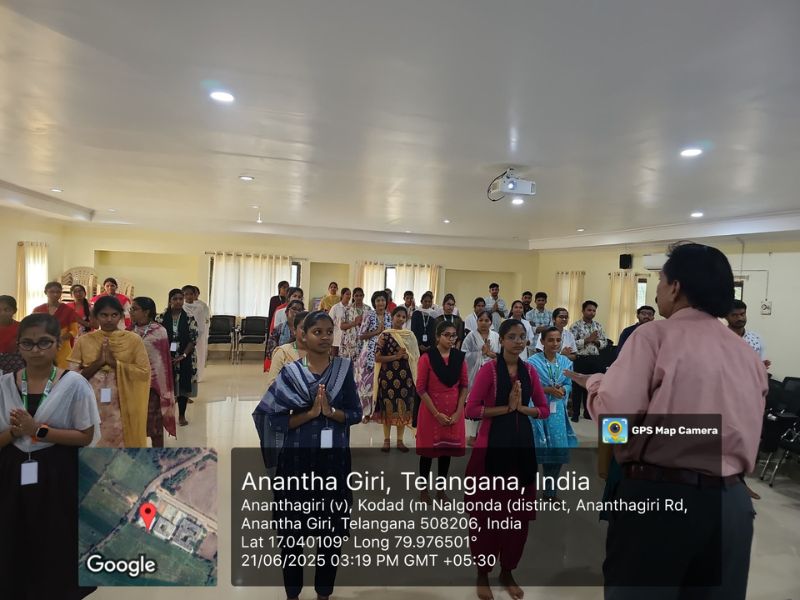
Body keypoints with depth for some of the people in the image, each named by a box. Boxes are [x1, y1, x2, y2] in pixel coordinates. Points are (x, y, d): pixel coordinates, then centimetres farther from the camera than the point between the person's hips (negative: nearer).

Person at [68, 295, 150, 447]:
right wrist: (99, 362, -13)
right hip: (92, 406, 1)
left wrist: (114, 362, -14)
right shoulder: (83, 341, 4)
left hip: (122, 407, -1)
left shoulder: (133, 339, 0)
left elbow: (144, 372, -7)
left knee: (121, 442, 3)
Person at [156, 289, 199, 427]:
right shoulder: (161, 317, 0)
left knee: (184, 386, 6)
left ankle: (182, 416, 20)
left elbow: (193, 339, -6)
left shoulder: (190, 318, -2)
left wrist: (183, 355, -16)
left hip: (185, 358, 0)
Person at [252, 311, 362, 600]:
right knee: (293, 529, 11)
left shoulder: (344, 368, -1)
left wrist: (330, 411, -18)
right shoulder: (290, 372, -4)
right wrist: (311, 413, -17)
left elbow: (356, 413, -1)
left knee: (331, 529, 12)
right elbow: (274, 418, -7)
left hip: (334, 459, 1)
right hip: (297, 459, -1)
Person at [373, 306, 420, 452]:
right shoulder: (385, 335, -4)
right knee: (388, 407, 4)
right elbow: (377, 357, -9)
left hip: (405, 377, 3)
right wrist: (396, 356, -17)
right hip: (388, 377, -3)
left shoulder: (410, 335, 7)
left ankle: (400, 440, 20)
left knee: (403, 408, 7)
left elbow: (416, 357, 11)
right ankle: (387, 440, 19)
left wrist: (407, 356, -8)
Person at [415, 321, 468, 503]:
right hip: (431, 410, -3)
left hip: (454, 411, 4)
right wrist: (436, 413, -14)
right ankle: (424, 489, 23)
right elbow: (421, 388, -11)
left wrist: (458, 412, -6)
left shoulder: (459, 357, 1)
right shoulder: (427, 357, -11)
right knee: (428, 450, 7)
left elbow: (464, 386, 3)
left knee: (447, 449, 12)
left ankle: (441, 489, 27)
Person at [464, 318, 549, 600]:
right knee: (487, 512, 7)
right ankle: (482, 574, 28)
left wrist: (522, 408, -10)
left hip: (522, 446, 5)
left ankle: (507, 571, 35)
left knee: (518, 513, 14)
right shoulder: (489, 369, -10)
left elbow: (544, 409, 8)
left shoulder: (530, 370, 5)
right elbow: (471, 410, -14)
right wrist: (506, 407, -17)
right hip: (492, 446, -5)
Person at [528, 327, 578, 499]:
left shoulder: (566, 362, 3)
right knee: (539, 450, 5)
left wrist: (562, 390, -13)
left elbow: (569, 385, 8)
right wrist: (548, 390, -19)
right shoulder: (533, 362, -11)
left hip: (557, 411, 4)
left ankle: (549, 488, 30)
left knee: (558, 450, 9)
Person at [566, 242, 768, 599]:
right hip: (732, 501, 7)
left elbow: (615, 413, -19)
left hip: (658, 496, -6)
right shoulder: (749, 356, 10)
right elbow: (746, 433, 12)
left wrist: (596, 382, 0)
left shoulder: (655, 335, -10)